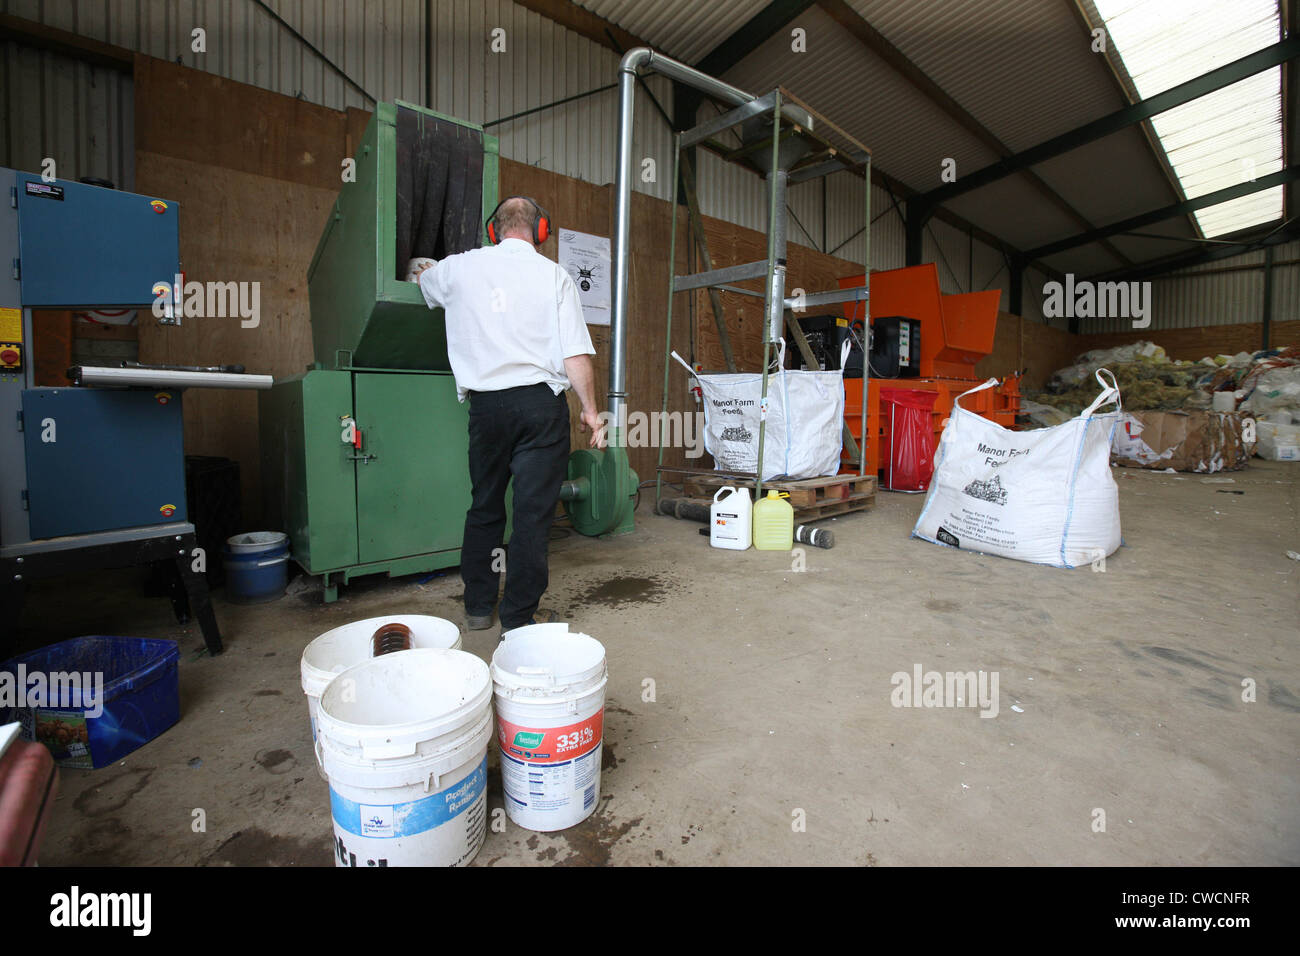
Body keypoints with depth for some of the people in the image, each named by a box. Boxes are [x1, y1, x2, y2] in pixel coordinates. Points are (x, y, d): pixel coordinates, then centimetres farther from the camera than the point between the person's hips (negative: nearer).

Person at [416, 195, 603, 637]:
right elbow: (576, 355, -6)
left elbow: (423, 279, 33)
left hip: (486, 404, 3)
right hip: (541, 403, -2)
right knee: (533, 511, 2)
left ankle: (478, 607, 26)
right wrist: (590, 409, 3)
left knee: (485, 506, 15)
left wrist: (425, 270, 56)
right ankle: (518, 616, 9)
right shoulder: (554, 275, 2)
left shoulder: (461, 268, 9)